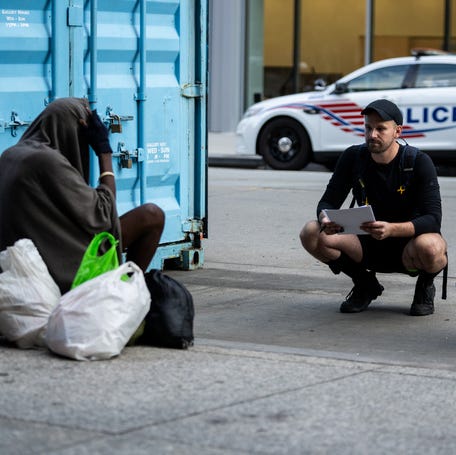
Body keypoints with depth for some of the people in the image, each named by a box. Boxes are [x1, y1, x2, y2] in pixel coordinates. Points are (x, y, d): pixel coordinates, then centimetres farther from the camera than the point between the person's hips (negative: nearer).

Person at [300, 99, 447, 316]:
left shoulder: (418, 162, -15)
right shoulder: (353, 158, -4)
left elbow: (433, 219, -24)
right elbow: (328, 202, -3)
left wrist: (391, 229, -43)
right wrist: (325, 220, -30)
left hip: (408, 243, -4)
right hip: (369, 245, 4)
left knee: (429, 249, -41)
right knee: (311, 234, -20)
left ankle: (425, 285, 0)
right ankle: (366, 285, 4)